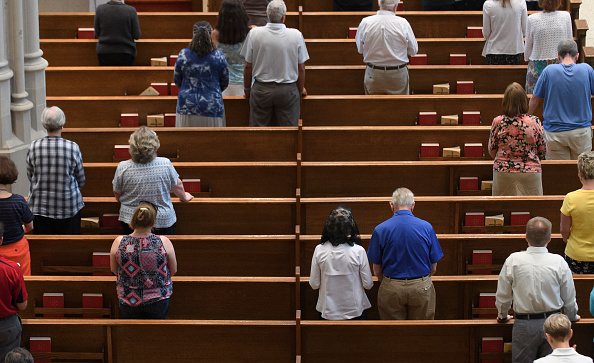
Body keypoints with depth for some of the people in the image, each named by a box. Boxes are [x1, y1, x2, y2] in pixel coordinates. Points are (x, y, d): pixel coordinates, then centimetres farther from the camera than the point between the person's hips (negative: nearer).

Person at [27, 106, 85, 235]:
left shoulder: (34, 147, -9)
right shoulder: (73, 148, -13)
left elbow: (30, 176, 5)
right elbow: (81, 180, -1)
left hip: (40, 206, 2)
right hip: (68, 206, -1)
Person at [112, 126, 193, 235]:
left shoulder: (122, 168, -12)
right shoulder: (165, 164, -12)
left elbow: (117, 194, 5)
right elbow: (178, 186, 6)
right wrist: (184, 197, 29)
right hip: (163, 220, -1)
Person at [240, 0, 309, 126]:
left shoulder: (254, 34, -8)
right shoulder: (296, 35, -9)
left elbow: (248, 66, -1)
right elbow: (301, 69, -2)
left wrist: (247, 89, 13)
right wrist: (301, 90, 15)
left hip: (261, 89, 1)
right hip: (288, 91, -1)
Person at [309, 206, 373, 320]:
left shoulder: (319, 250, -10)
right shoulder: (358, 251, -14)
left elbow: (314, 285, -3)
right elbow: (368, 284, -8)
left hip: (328, 311, 1)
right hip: (355, 310, -1)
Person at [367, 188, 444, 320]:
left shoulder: (380, 230, -7)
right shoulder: (426, 227, -6)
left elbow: (377, 269, -2)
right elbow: (433, 267, 1)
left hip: (391, 289, 0)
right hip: (422, 289, 0)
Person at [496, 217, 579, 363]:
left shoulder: (513, 261, -10)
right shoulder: (559, 262, -9)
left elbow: (503, 295, 2)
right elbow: (569, 297, 3)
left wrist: (502, 315, 21)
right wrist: (572, 316, 24)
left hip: (524, 325, -1)